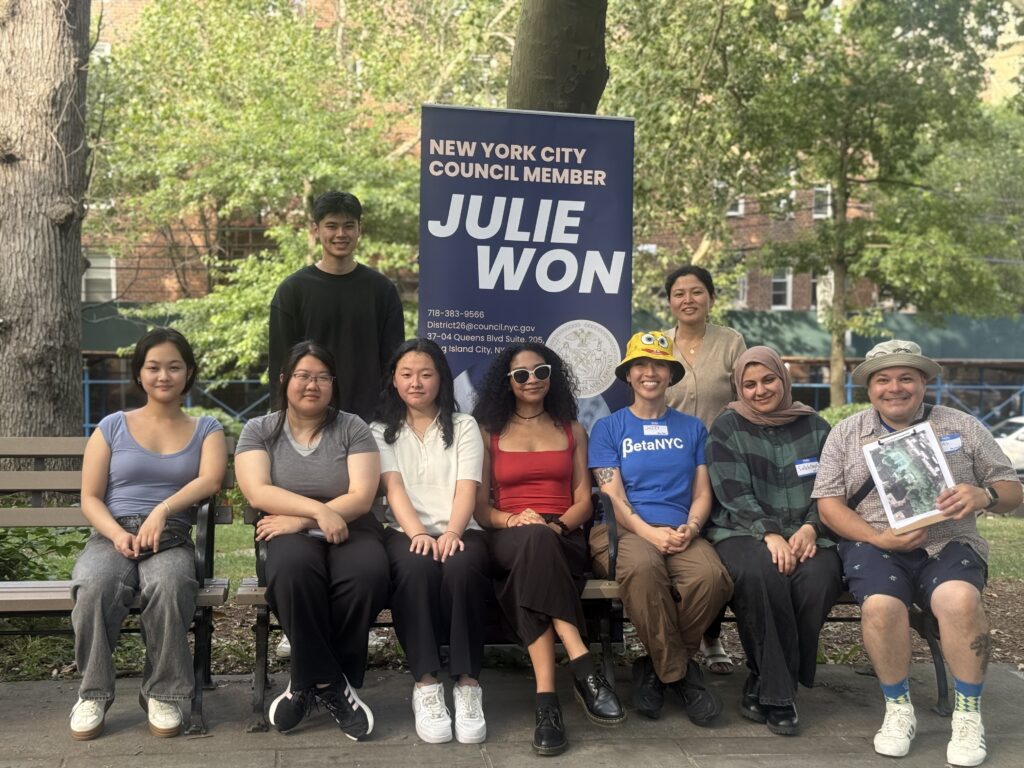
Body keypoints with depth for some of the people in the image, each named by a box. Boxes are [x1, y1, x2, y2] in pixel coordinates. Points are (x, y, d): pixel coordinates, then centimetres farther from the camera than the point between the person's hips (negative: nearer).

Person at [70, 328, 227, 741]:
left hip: (172, 539, 0)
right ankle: (93, 693, -15)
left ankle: (162, 694, -19)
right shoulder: (112, 427, 15)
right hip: (111, 536, 1)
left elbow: (210, 480, -4)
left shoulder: (205, 429, 16)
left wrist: (162, 510, -22)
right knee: (94, 586, -35)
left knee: (169, 584, -37)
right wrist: (118, 535, -13)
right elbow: (90, 498, 8)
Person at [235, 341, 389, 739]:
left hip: (350, 530, 1)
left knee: (367, 575, -34)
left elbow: (361, 497, -4)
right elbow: (258, 492, -7)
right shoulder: (259, 431, 9)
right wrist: (319, 511, -19)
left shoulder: (352, 428, 7)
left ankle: (309, 683, -12)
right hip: (290, 535, 0)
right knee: (293, 569, -37)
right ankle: (330, 684, -20)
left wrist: (300, 520, -15)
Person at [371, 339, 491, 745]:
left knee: (461, 568, -36)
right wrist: (418, 533, -21)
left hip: (458, 532, 0)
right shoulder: (381, 430, 16)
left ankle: (467, 684, -29)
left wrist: (451, 533, -21)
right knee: (416, 565, -36)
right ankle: (425, 684, -31)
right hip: (407, 533, 0)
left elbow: (467, 489, 0)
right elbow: (394, 489, -1)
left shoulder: (464, 426, 15)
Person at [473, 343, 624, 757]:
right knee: (533, 538, -41)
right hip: (508, 541, 0)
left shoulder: (572, 430, 20)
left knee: (541, 539, -40)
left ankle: (547, 701, -48)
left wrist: (557, 524, -13)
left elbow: (584, 501, 11)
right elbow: (479, 506, 8)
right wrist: (511, 520, -16)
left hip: (563, 538, 1)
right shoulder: (489, 432, 16)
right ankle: (583, 670, -50)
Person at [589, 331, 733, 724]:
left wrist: (690, 528, -9)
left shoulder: (692, 429, 21)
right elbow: (614, 497, 2)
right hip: (624, 531, -2)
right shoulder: (608, 428, 13)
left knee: (711, 575, -33)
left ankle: (657, 668, -9)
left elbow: (702, 493, 14)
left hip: (681, 534, 2)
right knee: (643, 566, -39)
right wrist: (651, 533, -16)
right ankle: (681, 675, -18)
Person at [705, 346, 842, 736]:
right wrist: (770, 534, -20)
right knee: (761, 571, -37)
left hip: (803, 534, 3)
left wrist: (810, 528, -13)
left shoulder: (815, 427, 15)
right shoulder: (726, 428, 7)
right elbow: (734, 493, -4)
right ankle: (777, 692, -21)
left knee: (819, 575, -32)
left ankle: (764, 685, -15)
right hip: (742, 532, -2)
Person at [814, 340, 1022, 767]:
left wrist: (983, 495, -14)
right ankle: (898, 710, -10)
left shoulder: (963, 427, 11)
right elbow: (829, 503, 4)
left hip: (949, 543, 0)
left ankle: (968, 714, -14)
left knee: (960, 599, -33)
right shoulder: (846, 434, 11)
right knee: (880, 605, -32)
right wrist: (880, 538, -12)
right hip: (875, 544, 0)